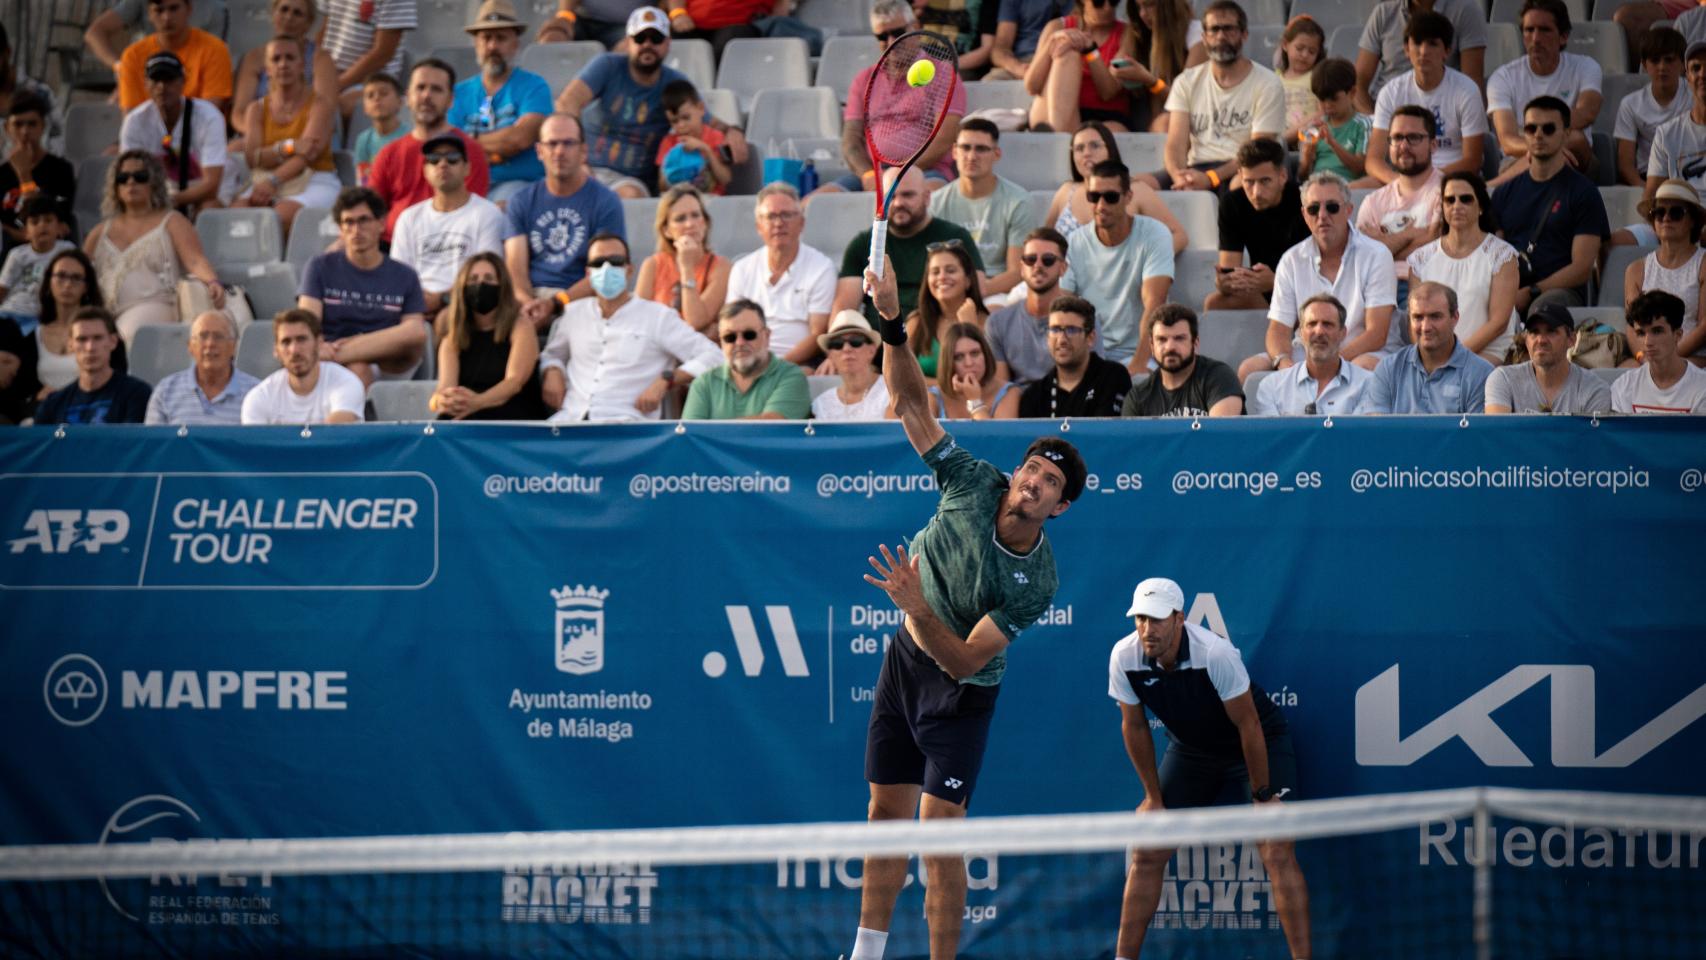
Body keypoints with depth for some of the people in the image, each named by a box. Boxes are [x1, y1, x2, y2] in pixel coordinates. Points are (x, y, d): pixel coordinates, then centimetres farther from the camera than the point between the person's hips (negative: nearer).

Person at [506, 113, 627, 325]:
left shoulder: (606, 202, 5)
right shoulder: (522, 203, 17)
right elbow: (515, 269, 6)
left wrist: (553, 305, -19)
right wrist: (528, 303, -18)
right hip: (532, 296, 2)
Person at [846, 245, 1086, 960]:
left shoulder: (1036, 582, -24)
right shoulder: (974, 484, -16)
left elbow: (963, 660, -26)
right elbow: (913, 403, -14)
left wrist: (917, 608, -42)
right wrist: (892, 324, -28)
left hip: (961, 692, -4)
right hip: (904, 660, 4)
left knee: (938, 830, -13)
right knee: (886, 815, 9)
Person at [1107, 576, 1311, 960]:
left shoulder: (1215, 654, -34)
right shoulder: (1124, 658, -21)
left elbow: (1248, 725, -24)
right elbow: (1135, 726, -5)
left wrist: (1262, 795, -18)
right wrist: (1153, 796, 0)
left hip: (1260, 743, -4)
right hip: (1190, 748, 4)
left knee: (1276, 851, -17)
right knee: (1148, 852, -2)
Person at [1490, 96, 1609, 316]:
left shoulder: (1583, 192, 7)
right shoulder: (1505, 192, 22)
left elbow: (1582, 267, -2)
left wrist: (1531, 292, -13)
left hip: (1561, 291, -3)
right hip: (1510, 290, 3)